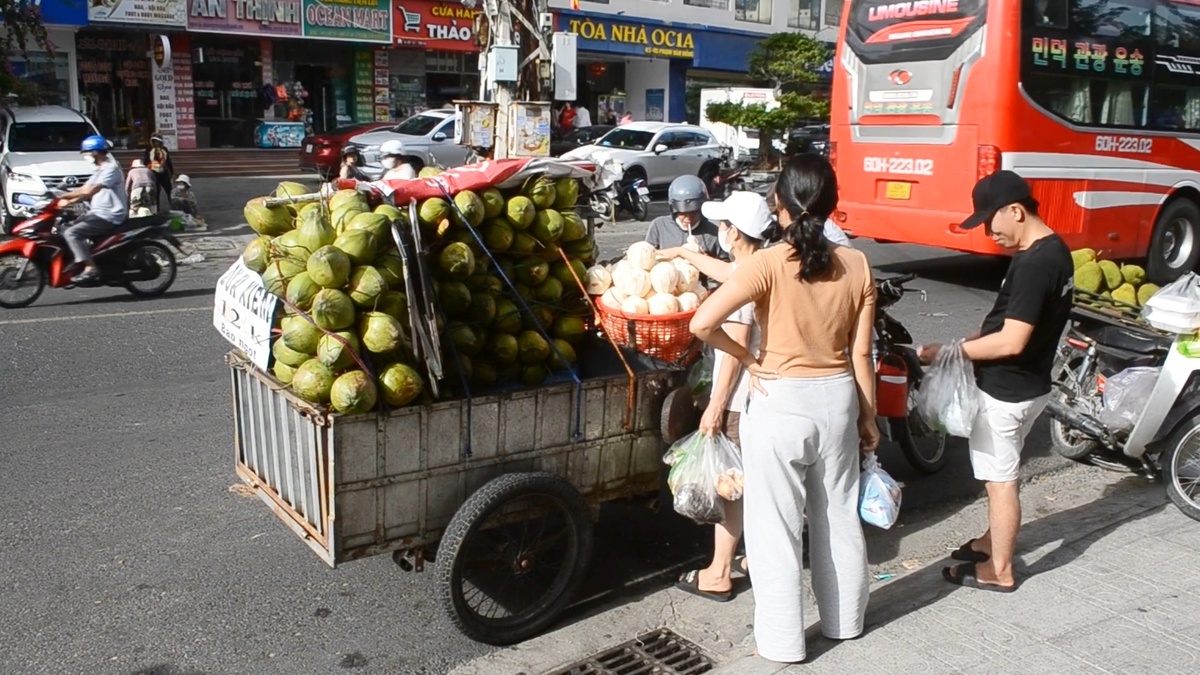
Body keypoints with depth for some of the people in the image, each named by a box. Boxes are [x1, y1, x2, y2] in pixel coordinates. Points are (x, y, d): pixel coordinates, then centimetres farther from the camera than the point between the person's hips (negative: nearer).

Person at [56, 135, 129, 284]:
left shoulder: (111, 168, -14)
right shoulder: (101, 169, 19)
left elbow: (90, 191, -24)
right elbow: (85, 190, 17)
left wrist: (66, 196, -16)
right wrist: (68, 202, 3)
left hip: (109, 216, -11)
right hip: (100, 213, 11)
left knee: (71, 233, -19)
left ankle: (90, 268, -24)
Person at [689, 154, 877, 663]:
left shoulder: (768, 263, -16)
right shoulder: (857, 265, -4)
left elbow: (702, 323, -25)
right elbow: (860, 355, 1)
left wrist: (748, 359, -9)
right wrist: (868, 417, 12)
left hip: (780, 403, -5)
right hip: (837, 399, 5)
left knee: (776, 525, 9)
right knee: (839, 515, 21)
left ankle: (781, 640, 21)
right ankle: (845, 619, 39)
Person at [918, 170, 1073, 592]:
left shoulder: (1033, 264, -26)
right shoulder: (1054, 250, 6)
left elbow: (1011, 341, -27)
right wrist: (972, 342, 9)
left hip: (1006, 391, -10)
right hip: (1026, 384, 10)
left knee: (1001, 479, 4)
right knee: (1001, 473, 24)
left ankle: (999, 570, 18)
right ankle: (994, 540, 42)